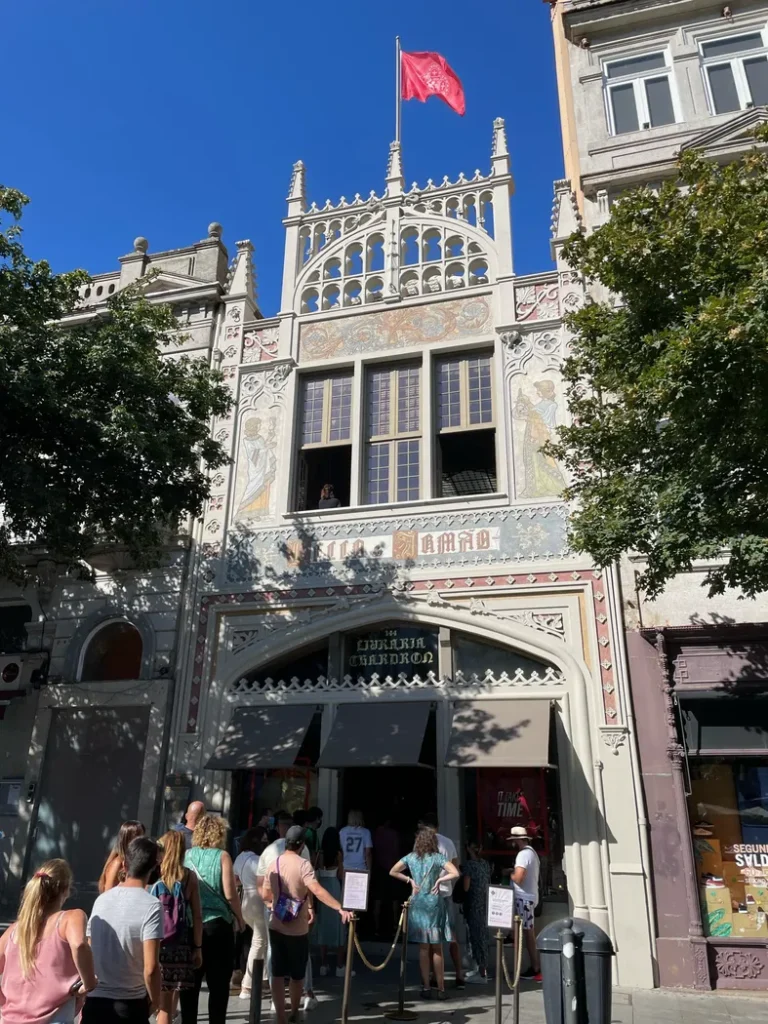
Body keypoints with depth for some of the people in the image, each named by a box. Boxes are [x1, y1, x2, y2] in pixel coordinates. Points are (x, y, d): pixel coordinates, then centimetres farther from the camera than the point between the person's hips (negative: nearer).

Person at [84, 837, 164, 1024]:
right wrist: (154, 1001, -2)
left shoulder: (101, 900, 3)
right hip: (130, 1004, -5)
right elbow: (150, 968, -18)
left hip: (94, 1001, 5)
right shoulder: (151, 905, -15)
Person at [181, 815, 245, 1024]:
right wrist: (240, 918, 3)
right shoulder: (221, 856, -9)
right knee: (219, 983, 8)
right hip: (217, 924, -4)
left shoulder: (186, 856, 2)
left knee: (190, 982, 14)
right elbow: (230, 894, -11)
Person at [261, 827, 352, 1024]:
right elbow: (317, 891, -31)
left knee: (278, 974, 9)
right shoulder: (303, 864, -17)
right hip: (298, 930, -4)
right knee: (297, 975, 15)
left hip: (276, 927, 4)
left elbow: (266, 895, 12)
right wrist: (341, 908, -37)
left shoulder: (274, 864, 1)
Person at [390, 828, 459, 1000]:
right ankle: (440, 988, 10)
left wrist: (410, 880, 7)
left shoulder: (411, 857, 3)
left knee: (423, 947, 9)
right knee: (437, 948, 6)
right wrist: (440, 880, -7)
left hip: (417, 904, 3)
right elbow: (455, 874, -18)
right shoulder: (438, 857, -7)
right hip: (433, 903, -2)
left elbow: (393, 872, 9)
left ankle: (426, 987, 11)